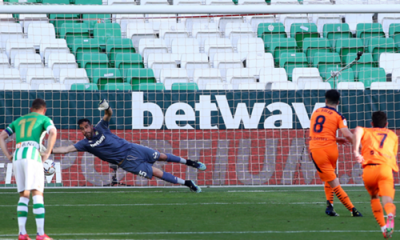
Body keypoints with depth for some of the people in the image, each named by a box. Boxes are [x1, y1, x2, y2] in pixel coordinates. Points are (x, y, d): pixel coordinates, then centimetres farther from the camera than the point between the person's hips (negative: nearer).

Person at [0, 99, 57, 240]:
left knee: (23, 196, 11)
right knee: (37, 194, -7)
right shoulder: (44, 119, 14)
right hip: (32, 154, -5)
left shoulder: (18, 121, 28)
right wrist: (47, 153, -4)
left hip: (17, 156, 5)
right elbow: (53, 132, -7)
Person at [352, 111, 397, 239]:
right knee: (387, 200, -17)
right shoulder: (393, 135, 33)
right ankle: (390, 216, -52)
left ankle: (383, 228, 13)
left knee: (374, 197, 25)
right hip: (386, 168, 0)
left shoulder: (366, 132, 26)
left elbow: (358, 130, 2)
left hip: (369, 169, 0)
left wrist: (355, 151, -6)